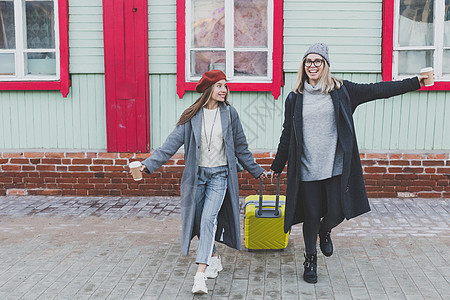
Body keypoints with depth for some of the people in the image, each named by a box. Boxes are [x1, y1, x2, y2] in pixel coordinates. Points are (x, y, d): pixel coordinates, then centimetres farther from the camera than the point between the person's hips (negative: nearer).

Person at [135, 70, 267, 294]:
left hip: (220, 175, -1)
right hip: (197, 174, 2)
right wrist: (149, 164, -14)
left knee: (208, 220, -15)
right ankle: (214, 259, 32)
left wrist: (255, 170, 18)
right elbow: (173, 142, -4)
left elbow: (240, 146, 12)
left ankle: (200, 275, -17)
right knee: (199, 221, 9)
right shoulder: (192, 116, 0)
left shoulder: (229, 113, 2)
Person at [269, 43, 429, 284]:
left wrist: (416, 82, -4)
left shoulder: (341, 90, 2)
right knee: (311, 217, 7)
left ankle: (325, 231, 37)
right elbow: (287, 135, 10)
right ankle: (310, 260, 30)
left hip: (336, 166, 0)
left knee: (336, 213, -1)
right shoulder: (295, 98, 4)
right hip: (306, 169, 0)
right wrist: (276, 167, 13)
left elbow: (377, 90, 0)